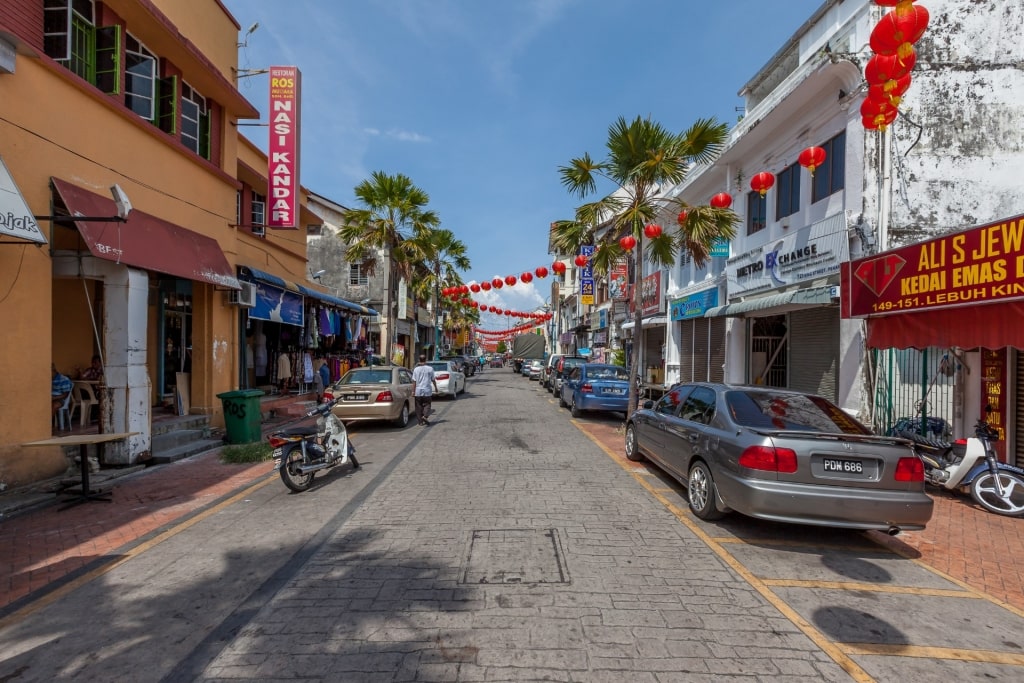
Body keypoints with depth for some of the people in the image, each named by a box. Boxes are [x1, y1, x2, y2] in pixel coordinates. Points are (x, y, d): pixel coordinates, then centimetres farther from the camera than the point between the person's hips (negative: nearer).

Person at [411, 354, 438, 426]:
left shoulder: (416, 369, -3)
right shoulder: (430, 369, -3)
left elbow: (414, 381, -4)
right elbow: (433, 380, 4)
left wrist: (413, 391, 2)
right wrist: (436, 387, 19)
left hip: (418, 391, 1)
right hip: (427, 391, -1)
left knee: (419, 406, 9)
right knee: (427, 404, 9)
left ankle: (421, 421, 9)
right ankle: (425, 416, -15)